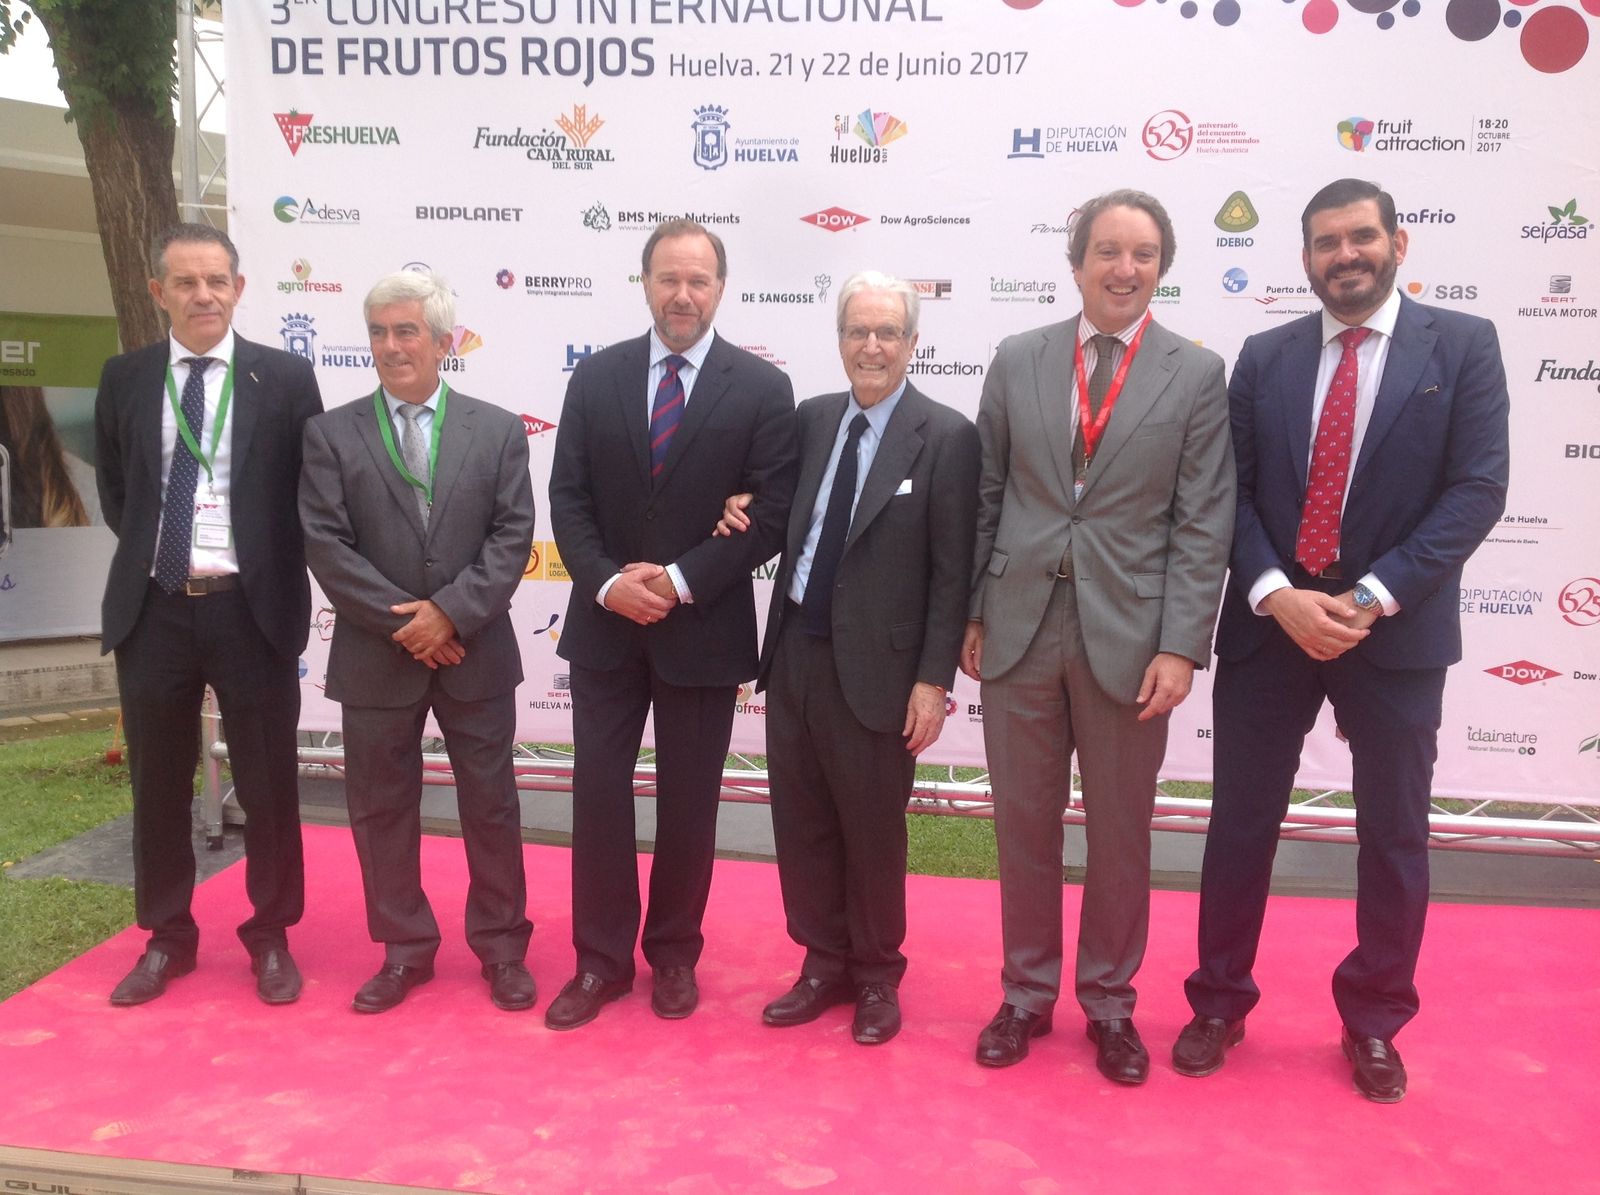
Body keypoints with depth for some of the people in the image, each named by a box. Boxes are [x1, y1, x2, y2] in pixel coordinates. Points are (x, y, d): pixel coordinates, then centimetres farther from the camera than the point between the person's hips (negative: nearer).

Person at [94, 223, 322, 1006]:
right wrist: (149, 552, 10)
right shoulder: (124, 379, 6)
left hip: (253, 610, -2)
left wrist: (271, 568, -1)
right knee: (158, 786, 13)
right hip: (153, 609, 3)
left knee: (268, 784, 7)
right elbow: (113, 490, 18)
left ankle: (271, 938, 24)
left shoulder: (285, 378, -2)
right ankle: (167, 938, 30)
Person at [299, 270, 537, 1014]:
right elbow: (325, 544, -6)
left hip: (475, 654, 0)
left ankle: (502, 947, 24)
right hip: (375, 657, 1)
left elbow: (513, 535, -4)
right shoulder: (332, 434, 2)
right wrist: (400, 621, -14)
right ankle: (405, 951, 27)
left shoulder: (497, 430, 3)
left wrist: (451, 612, -15)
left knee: (491, 807, 8)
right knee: (381, 810, 10)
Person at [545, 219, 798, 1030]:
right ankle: (601, 959, 22)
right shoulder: (596, 377, 4)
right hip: (605, 623, 2)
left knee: (688, 802, 10)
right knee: (598, 792, 6)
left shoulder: (762, 388, -4)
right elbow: (567, 498, 1)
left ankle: (674, 954, 28)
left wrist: (680, 581, -16)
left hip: (704, 629, -2)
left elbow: (770, 516, -9)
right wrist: (606, 583, -14)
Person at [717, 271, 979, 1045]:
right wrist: (745, 511, -3)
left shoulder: (946, 436, -9)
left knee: (873, 832, 10)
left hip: (874, 667, -5)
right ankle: (824, 966, 33)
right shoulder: (813, 417, 8)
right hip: (794, 655, 5)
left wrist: (934, 679, -13)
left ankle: (877, 977, 31)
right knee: (801, 824, 14)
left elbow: (952, 571, -10)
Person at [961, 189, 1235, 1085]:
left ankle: (1110, 1002, 30)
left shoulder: (1197, 374, 0)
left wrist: (1182, 647, -11)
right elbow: (987, 497, 8)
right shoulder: (1018, 360, 5)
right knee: (1024, 823, 11)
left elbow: (1203, 525, -4)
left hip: (1128, 633, -1)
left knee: (1121, 833, 11)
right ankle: (1028, 994, 30)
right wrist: (972, 614, 5)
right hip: (1020, 628, 2)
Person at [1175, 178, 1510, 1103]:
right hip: (1270, 625, 2)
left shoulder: (1462, 345, -1)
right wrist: (1277, 595, -15)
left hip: (1399, 632, -1)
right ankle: (1220, 1004, 27)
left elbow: (1478, 488, -8)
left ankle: (1374, 1023, 31)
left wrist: (1374, 596, -17)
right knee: (1241, 822, 8)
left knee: (1395, 836, 11)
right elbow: (1231, 493, 1)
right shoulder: (1264, 357, 6)